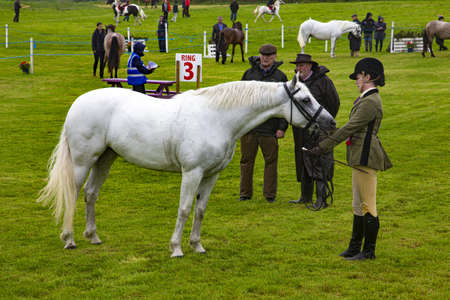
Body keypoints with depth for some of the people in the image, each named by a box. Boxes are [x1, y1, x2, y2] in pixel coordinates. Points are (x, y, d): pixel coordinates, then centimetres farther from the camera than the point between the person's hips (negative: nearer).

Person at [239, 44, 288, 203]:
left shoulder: (280, 77, 2)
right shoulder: (249, 74, 8)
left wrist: (282, 127, -4)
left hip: (270, 128, -2)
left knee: (271, 161, 3)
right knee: (246, 160, 8)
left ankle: (270, 194, 13)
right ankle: (245, 193, 18)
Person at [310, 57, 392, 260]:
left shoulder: (370, 103, -18)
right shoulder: (368, 99, 15)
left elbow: (349, 128, -20)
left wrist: (323, 146, -18)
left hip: (365, 158, -11)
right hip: (362, 158, 11)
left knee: (366, 206, -2)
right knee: (359, 205, 16)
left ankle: (369, 251, 5)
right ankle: (355, 247, 25)